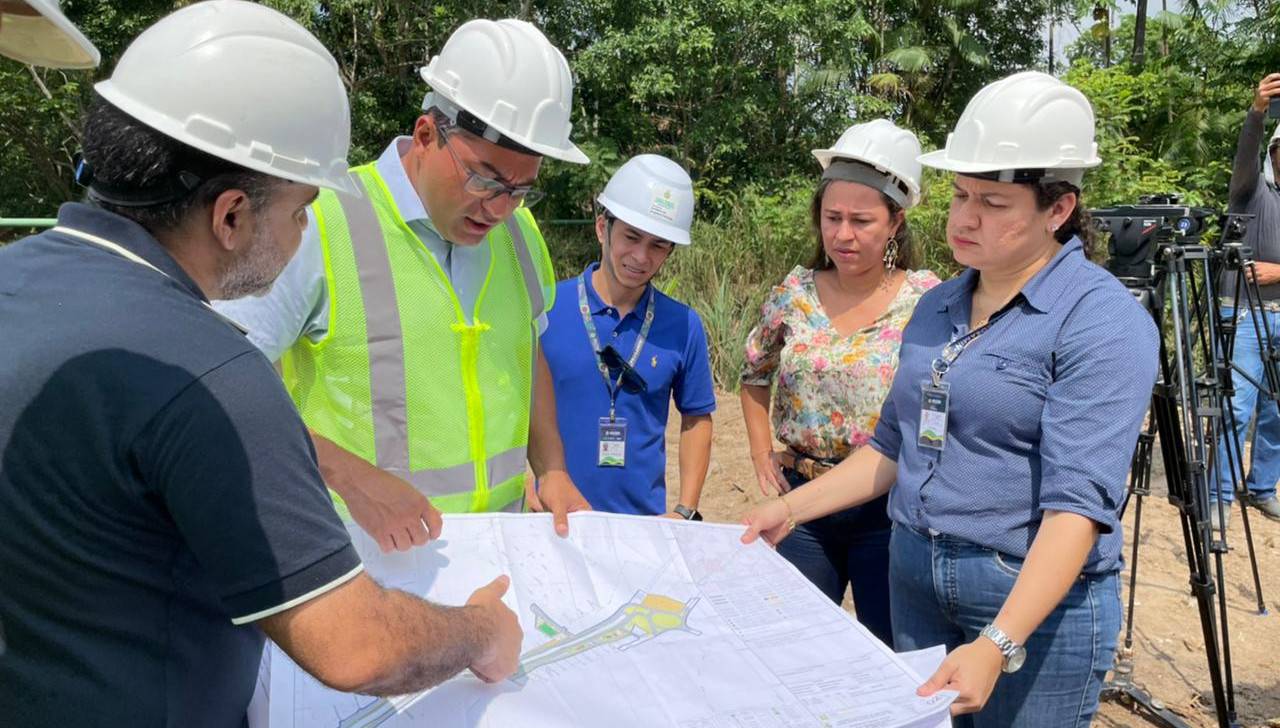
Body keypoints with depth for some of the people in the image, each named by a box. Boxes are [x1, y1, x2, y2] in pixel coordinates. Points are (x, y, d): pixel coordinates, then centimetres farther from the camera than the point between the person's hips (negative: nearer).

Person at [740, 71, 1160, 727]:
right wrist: (790, 508, 5)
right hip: (915, 580, 6)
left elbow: (1079, 500, -23)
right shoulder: (936, 307, 7)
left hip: (1039, 597, -6)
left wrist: (998, 645, -31)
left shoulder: (1102, 321, -15)